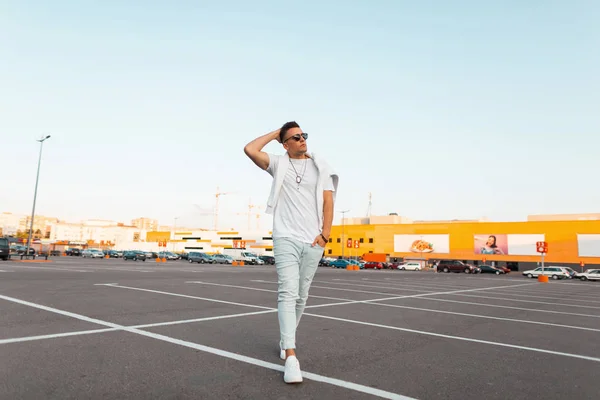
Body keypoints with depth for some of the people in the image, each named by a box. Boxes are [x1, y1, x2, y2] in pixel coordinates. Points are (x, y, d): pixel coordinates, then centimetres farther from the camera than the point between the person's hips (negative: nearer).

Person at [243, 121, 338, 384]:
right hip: (286, 238, -2)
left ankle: (285, 340, 31)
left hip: (313, 241, 2)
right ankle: (291, 357, -17)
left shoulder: (320, 166, 10)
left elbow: (328, 201, 4)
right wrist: (275, 134, 6)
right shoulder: (279, 164, 8)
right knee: (288, 293, -14)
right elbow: (250, 150, -6)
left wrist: (325, 233, -7)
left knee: (301, 296, 10)